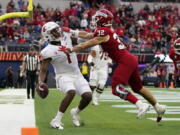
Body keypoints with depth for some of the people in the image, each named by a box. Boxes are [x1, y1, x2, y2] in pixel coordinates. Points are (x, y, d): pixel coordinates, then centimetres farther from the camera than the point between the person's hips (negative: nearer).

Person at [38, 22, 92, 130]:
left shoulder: (66, 37, 0)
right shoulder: (48, 51, -16)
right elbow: (43, 70, -16)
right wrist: (41, 82, -32)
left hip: (77, 74, 6)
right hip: (63, 76, -6)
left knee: (88, 96, -11)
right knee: (71, 92, -34)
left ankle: (76, 112, 22)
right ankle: (56, 120, -25)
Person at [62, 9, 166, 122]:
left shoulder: (103, 33, -12)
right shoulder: (108, 30, 15)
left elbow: (87, 45, -10)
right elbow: (87, 35, 23)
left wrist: (70, 50, -2)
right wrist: (70, 31, 26)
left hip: (125, 61, -10)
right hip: (131, 60, 10)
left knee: (117, 89, -12)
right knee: (138, 88, 19)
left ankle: (141, 105, -18)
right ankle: (158, 107, 26)